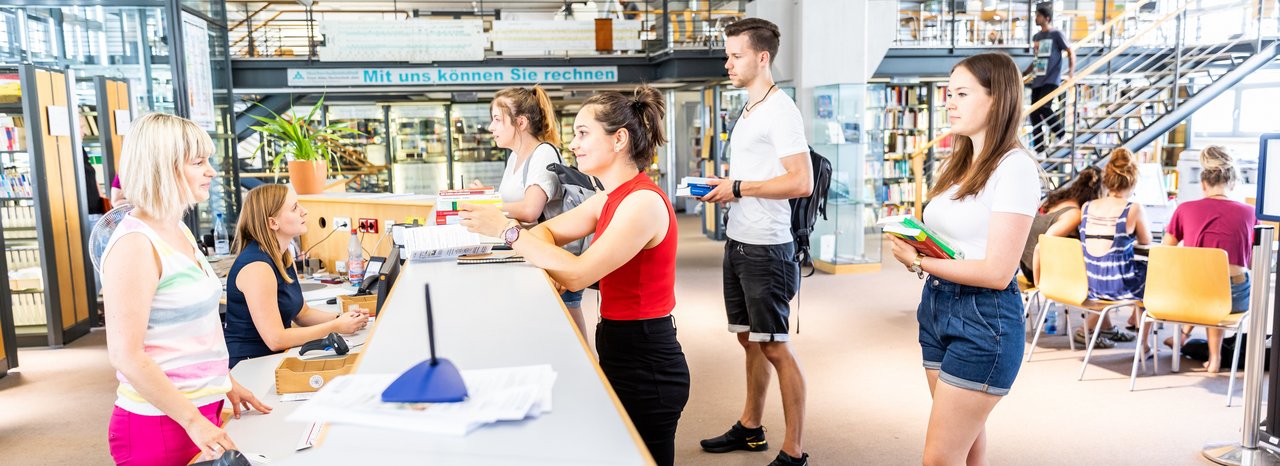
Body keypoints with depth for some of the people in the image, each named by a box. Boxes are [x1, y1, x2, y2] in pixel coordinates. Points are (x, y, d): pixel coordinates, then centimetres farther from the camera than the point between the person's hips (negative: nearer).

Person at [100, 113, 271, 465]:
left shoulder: (179, 231, 8)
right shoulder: (135, 244, -18)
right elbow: (126, 355, -21)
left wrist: (225, 383, 14)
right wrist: (193, 421, -21)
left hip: (202, 408, 8)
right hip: (161, 423, -8)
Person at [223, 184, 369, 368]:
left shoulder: (284, 257, 7)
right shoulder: (256, 266, -20)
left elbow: (302, 313, 14)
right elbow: (275, 339, -22)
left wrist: (341, 318, -3)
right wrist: (335, 327, -18)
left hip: (275, 359, 8)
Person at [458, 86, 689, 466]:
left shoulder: (643, 201, -21)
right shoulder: (611, 198, 8)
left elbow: (577, 274, -23)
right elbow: (549, 231, 14)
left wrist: (507, 229, -18)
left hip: (644, 367, -9)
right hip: (621, 352, 9)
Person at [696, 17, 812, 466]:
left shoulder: (780, 109, -14)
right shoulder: (749, 110, 15)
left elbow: (801, 182, -21)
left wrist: (738, 188, -17)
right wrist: (722, 186, 6)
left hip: (766, 248, -9)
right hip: (738, 243, 9)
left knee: (775, 348, -2)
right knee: (750, 340, 18)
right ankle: (750, 428, 32)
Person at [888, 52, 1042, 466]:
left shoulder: (1014, 167, -13)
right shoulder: (959, 163, 13)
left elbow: (997, 273, -19)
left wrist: (920, 263, -15)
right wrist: (912, 244, -4)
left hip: (984, 319, -8)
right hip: (937, 306, 8)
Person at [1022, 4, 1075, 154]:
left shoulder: (1056, 34, -3)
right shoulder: (1036, 37, 16)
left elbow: (1071, 52, -3)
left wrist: (1071, 72, -16)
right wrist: (1024, 73, 22)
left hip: (1051, 80, -7)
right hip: (1037, 81, 7)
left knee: (1043, 107, -20)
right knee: (1034, 113, 1)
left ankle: (1061, 134, 1)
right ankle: (1039, 147, 6)